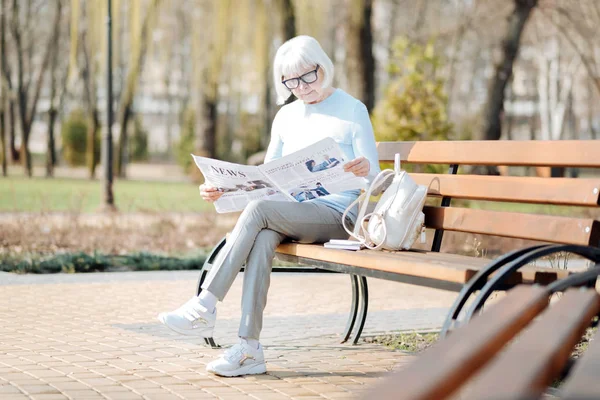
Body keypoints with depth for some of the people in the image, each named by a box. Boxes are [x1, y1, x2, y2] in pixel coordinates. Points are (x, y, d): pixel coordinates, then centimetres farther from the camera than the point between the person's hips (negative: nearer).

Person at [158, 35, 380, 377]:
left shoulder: (352, 110, 3)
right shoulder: (286, 117, 19)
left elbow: (374, 178, -2)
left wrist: (364, 169, -27)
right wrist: (222, 189, 1)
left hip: (338, 214, -4)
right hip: (290, 217, 4)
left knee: (259, 210, -30)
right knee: (263, 236, -33)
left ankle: (204, 307, -32)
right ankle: (250, 349, -39)